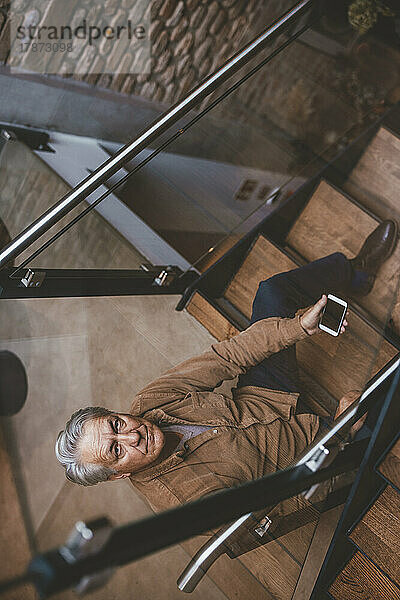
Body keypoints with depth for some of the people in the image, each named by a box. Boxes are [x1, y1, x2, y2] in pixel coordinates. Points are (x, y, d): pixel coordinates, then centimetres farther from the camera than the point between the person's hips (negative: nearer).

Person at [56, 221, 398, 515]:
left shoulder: (149, 404, -17)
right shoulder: (184, 501, -33)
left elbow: (225, 358, -16)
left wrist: (299, 326, -22)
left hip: (258, 397, 5)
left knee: (272, 291, -4)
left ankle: (357, 275, 23)